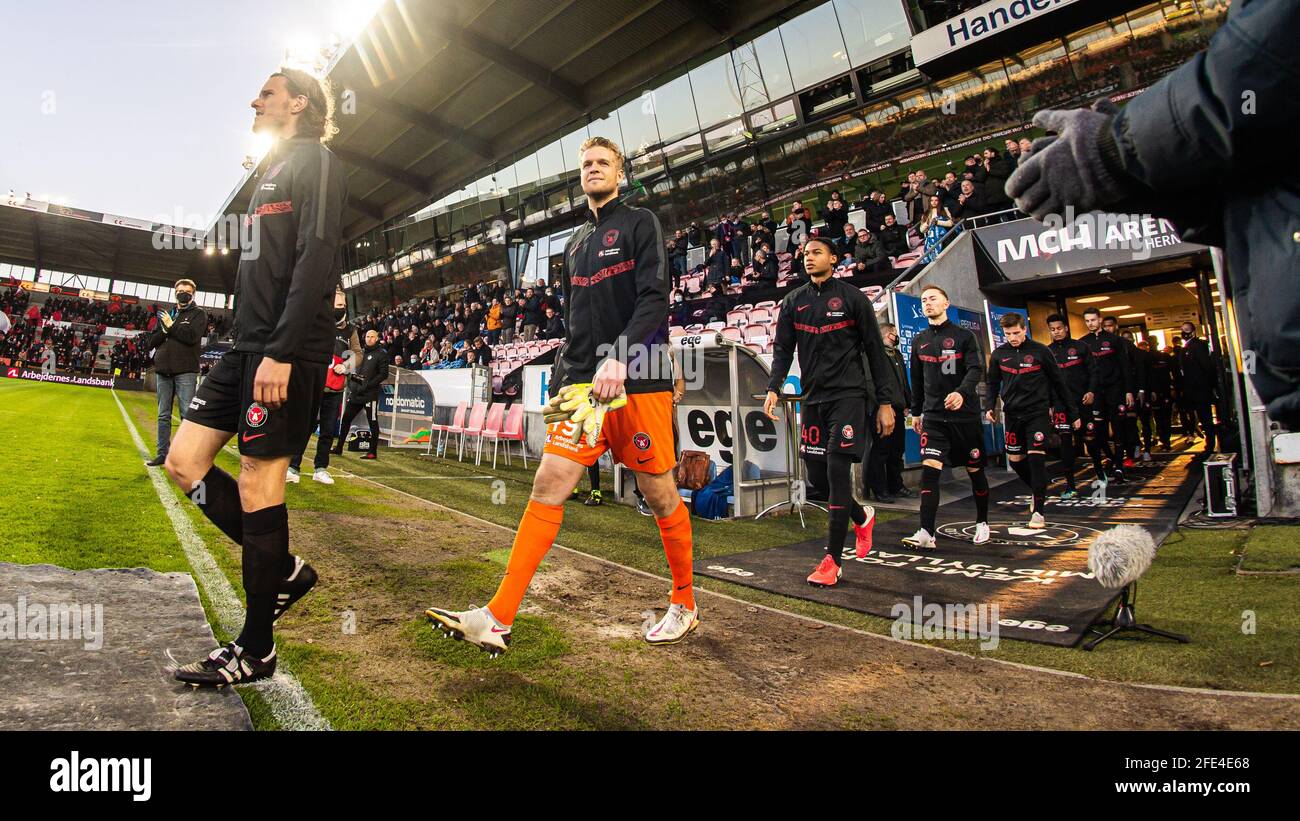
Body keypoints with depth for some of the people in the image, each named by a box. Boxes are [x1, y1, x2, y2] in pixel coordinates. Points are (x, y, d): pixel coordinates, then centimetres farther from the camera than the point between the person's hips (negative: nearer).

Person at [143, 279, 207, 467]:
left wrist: (171, 326, -3)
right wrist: (165, 331, -5)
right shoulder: (166, 315, 19)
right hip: (163, 370, 6)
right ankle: (162, 453, 17)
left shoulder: (198, 313, 5)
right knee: (163, 416, 10)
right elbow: (150, 342, 12)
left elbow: (191, 336, -13)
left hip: (185, 371, -6)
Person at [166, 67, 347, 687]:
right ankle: (283, 569, 17)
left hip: (286, 351, -10)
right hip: (247, 345, 10)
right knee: (184, 462, 8)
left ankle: (255, 651, 6)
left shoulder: (316, 161, -3)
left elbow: (317, 257, -18)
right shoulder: (275, 171, 26)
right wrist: (248, 345, 19)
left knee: (257, 483, -7)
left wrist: (281, 351, -25)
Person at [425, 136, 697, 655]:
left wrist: (619, 358, -25)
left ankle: (684, 604, 22)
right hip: (582, 384, 5)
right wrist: (561, 384, 18)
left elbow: (655, 297, -11)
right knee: (549, 482, -6)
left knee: (659, 494, 1)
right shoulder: (575, 243, 22)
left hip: (639, 381, -5)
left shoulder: (640, 224, 4)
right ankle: (499, 619, -6)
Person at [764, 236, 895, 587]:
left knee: (837, 469, -14)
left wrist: (886, 402, -3)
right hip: (813, 396, 5)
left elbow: (875, 350, 2)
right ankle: (862, 517, 35)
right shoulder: (793, 301, 12)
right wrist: (774, 388, -8)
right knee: (817, 469, 5)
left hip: (848, 394, -4)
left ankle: (833, 560, -8)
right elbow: (782, 349, 10)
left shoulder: (853, 298, 2)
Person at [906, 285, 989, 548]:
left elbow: (976, 369, -13)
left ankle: (982, 523, 30)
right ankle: (926, 533, -15)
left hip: (965, 415, -2)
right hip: (933, 416, 2)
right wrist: (916, 412, 19)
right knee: (929, 470, -12)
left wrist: (962, 392, -32)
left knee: (975, 471, 9)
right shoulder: (919, 341, 11)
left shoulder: (963, 336, -2)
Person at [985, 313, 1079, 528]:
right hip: (1013, 413, 4)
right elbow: (991, 383, 15)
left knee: (1036, 457, -12)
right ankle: (1039, 493, 34)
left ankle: (1038, 511, -6)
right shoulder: (998, 354, 4)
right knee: (1015, 459, 8)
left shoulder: (1040, 351, -3)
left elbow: (1058, 382, 3)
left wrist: (1073, 413, 5)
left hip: (1038, 412, -4)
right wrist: (989, 407, -1)